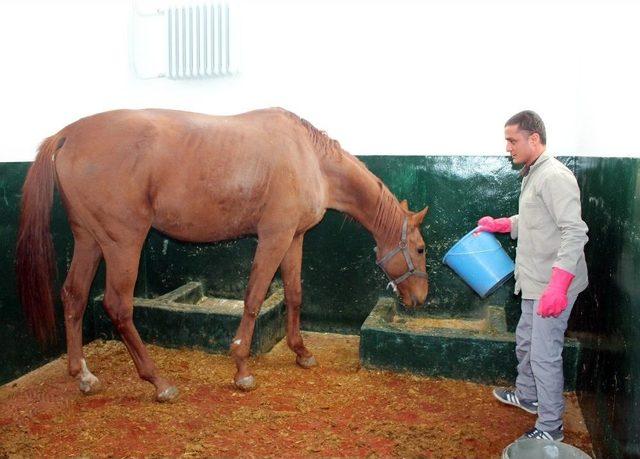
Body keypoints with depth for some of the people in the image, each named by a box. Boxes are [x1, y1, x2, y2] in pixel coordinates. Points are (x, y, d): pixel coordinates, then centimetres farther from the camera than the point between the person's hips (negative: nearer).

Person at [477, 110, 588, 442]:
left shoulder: (554, 177, -20)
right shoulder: (533, 175, 12)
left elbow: (575, 232, -27)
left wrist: (557, 285, -33)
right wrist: (500, 225, 17)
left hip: (552, 287, -10)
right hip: (535, 283, 10)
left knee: (544, 355, 0)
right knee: (525, 341, 24)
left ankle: (550, 427, 16)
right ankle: (527, 395, 45)